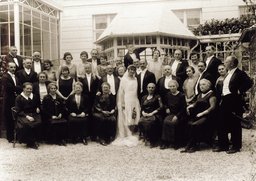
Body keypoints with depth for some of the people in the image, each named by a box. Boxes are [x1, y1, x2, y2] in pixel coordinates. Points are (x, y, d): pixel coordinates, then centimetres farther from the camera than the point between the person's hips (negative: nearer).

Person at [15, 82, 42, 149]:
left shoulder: (34, 97, 16)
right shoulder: (19, 98, 1)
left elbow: (38, 104, 32)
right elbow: (18, 111, -6)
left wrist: (37, 108, 7)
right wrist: (27, 116, -18)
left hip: (33, 115, 4)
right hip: (23, 116, -4)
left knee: (38, 122, -30)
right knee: (27, 124, -36)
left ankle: (34, 141, -17)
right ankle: (30, 143, -20)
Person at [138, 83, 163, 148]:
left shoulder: (157, 97, 8)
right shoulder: (144, 97, 21)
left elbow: (161, 107, -3)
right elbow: (142, 108, 20)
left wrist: (152, 113, -12)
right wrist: (143, 113, -3)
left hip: (154, 115, -4)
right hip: (145, 115, 4)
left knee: (149, 122, -36)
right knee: (140, 122, -30)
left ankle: (153, 141, -23)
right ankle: (146, 139, -16)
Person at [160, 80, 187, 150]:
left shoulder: (181, 96, -5)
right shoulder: (168, 95, 10)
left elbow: (183, 108, -8)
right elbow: (166, 104, 28)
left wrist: (177, 116, -19)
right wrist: (167, 108, 6)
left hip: (179, 115, -4)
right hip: (170, 114, 4)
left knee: (172, 123, -32)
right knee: (165, 121, -27)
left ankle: (176, 143, -19)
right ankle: (165, 142, -23)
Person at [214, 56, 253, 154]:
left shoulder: (240, 73, -9)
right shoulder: (228, 74, 16)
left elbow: (249, 82, -21)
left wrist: (240, 91, -17)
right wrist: (221, 100, 14)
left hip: (234, 101, -8)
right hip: (225, 101, 8)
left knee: (234, 125, 0)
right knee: (222, 124, 10)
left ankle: (236, 146, 11)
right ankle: (223, 145, 20)